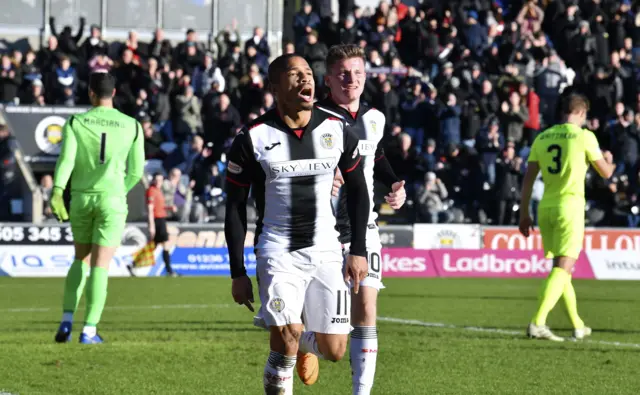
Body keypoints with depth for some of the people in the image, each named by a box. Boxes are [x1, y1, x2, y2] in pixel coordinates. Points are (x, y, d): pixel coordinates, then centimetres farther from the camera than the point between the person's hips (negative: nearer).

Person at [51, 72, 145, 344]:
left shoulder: (75, 123, 2)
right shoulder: (132, 126, 3)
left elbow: (66, 159, -12)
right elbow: (136, 171, 5)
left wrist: (57, 192, -20)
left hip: (81, 198, 2)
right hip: (112, 199, -2)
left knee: (81, 259, 19)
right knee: (100, 266, 0)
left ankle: (66, 322, 9)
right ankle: (89, 330, -7)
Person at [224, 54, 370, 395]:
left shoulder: (337, 130, 1)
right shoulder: (253, 138, -6)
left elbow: (357, 190, 13)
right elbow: (235, 207, 0)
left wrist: (358, 250, 7)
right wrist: (237, 273, -2)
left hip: (325, 249, 3)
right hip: (278, 250, -3)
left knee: (334, 351, 0)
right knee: (285, 339, -22)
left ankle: (306, 340, 36)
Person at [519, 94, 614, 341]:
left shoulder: (542, 138, 9)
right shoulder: (584, 137, -5)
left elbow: (528, 179, 7)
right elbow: (606, 173, 2)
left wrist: (524, 214, 12)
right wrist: (608, 159, 26)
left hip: (546, 209, 6)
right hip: (570, 208, -6)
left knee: (561, 268, 15)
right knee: (563, 269, -8)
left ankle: (578, 326, 23)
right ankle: (538, 323, -22)